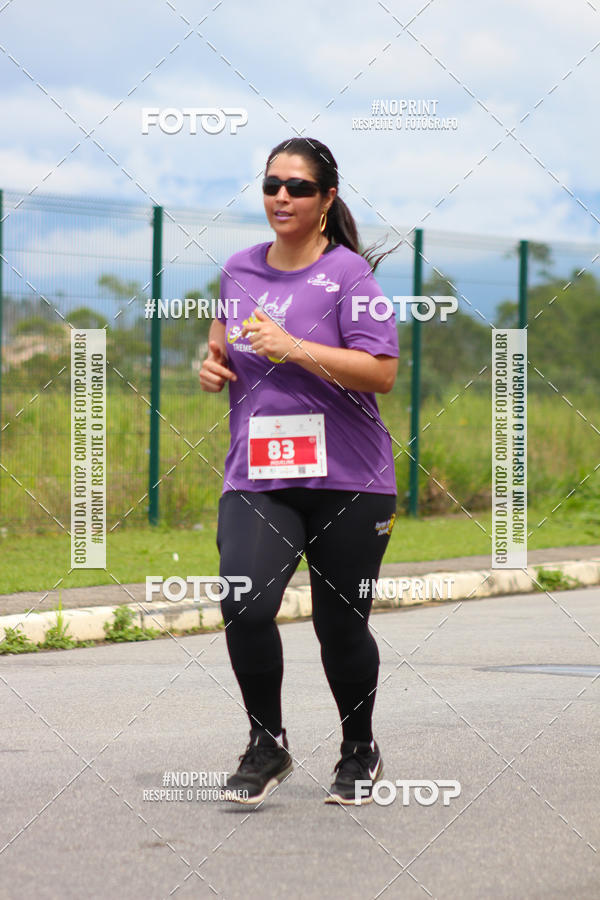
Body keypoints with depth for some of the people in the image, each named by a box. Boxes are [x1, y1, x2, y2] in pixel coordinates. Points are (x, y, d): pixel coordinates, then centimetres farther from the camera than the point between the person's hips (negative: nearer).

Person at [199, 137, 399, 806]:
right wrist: (215, 363, 8)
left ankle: (359, 751, 31)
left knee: (340, 627, 6)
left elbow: (381, 373, -14)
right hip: (255, 479, 3)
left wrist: (291, 348, -19)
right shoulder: (239, 269, 10)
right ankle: (266, 745, 1)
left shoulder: (348, 272, -6)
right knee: (244, 607, -19)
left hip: (346, 481, -3)